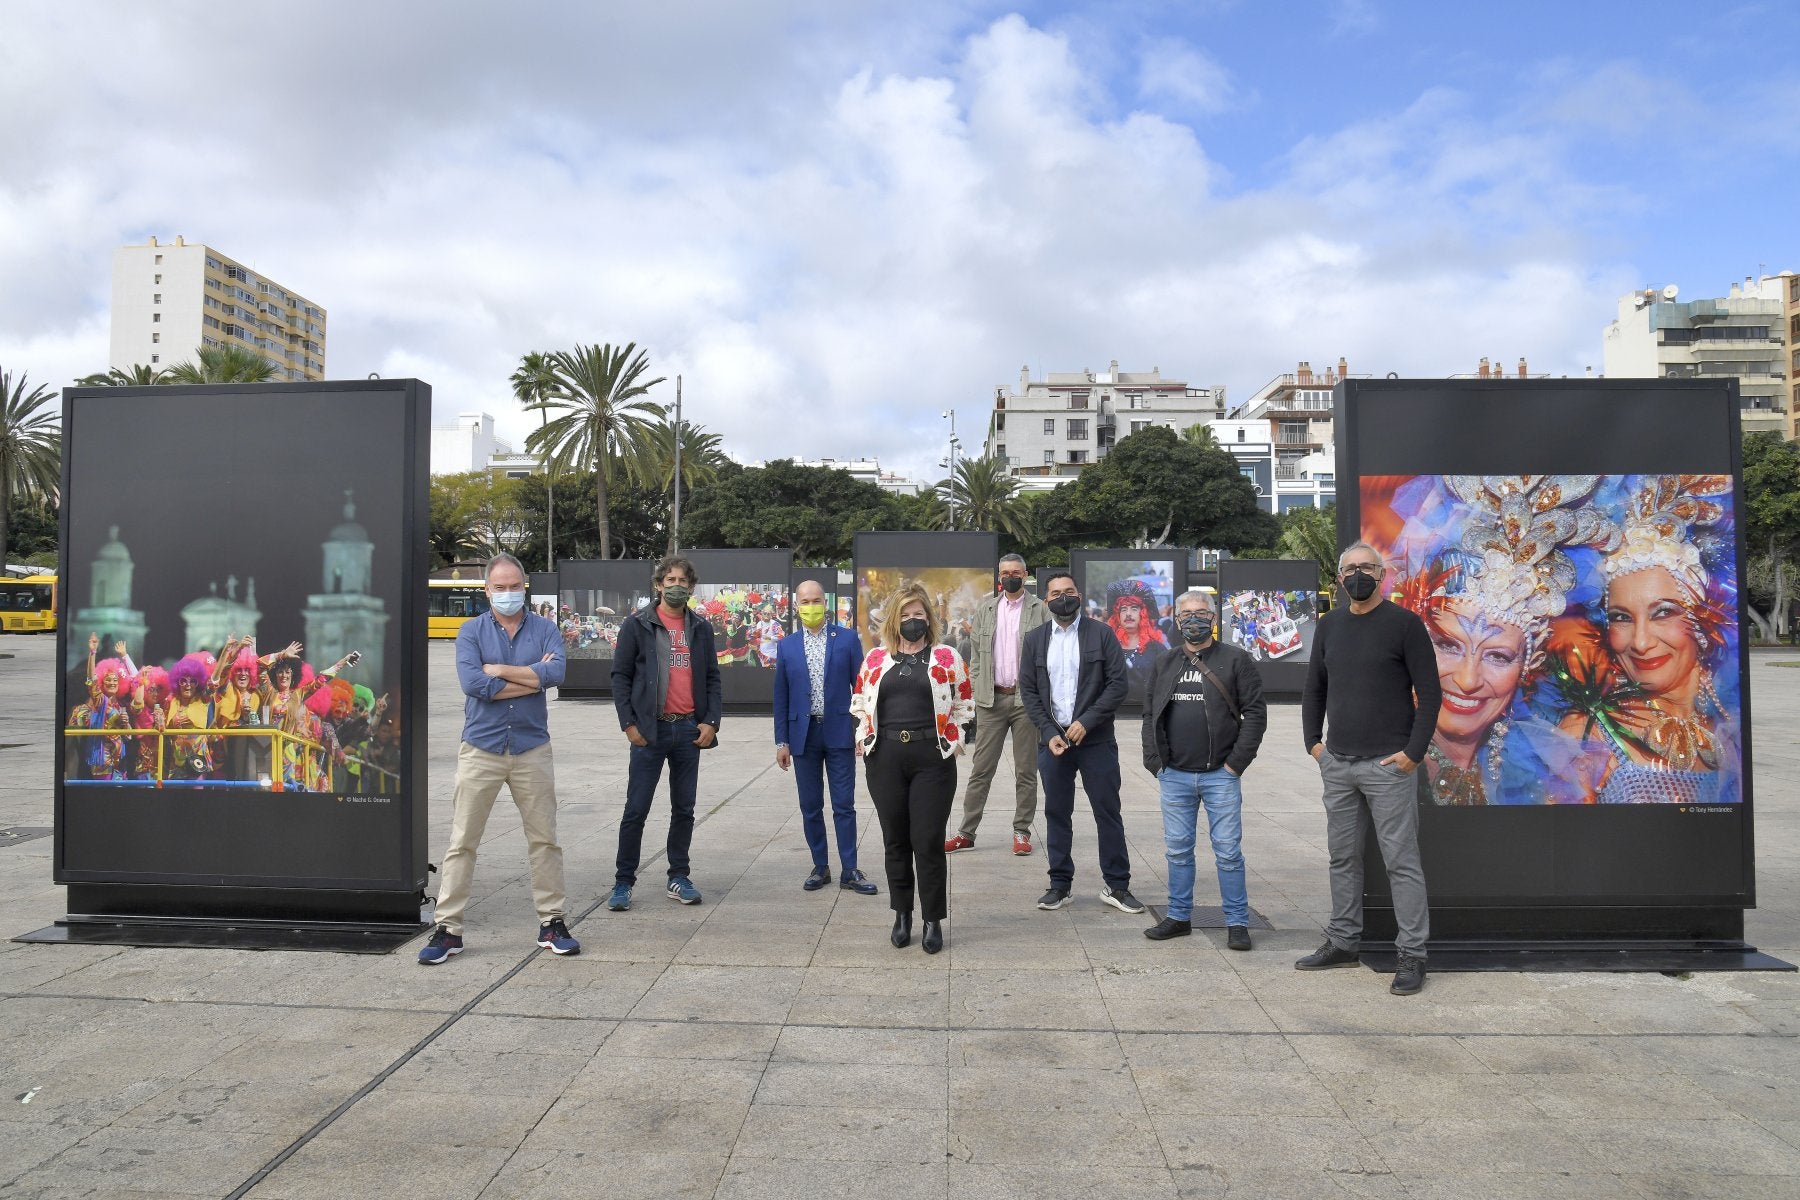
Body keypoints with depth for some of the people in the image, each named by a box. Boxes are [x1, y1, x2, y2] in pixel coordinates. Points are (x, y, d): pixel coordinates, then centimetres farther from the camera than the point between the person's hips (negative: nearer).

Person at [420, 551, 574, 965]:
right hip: (481, 749, -1)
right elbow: (472, 683, -15)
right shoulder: (471, 631, 2)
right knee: (463, 842, 3)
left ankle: (552, 922, 18)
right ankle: (448, 929, 13)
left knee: (544, 839, 7)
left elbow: (556, 672, -16)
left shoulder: (544, 629, 4)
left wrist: (498, 670, -13)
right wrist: (532, 679, -11)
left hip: (531, 749, 1)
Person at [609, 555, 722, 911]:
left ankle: (678, 878, 21)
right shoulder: (637, 625, 0)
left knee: (684, 809, 10)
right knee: (636, 809, 0)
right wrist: (629, 723, -9)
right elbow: (620, 676, -1)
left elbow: (712, 677, 11)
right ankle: (623, 882, 10)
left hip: (690, 730, 4)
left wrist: (711, 721, -1)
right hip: (650, 730, -3)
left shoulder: (701, 627, 10)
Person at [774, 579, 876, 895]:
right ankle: (820, 867, 20)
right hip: (803, 734, 2)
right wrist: (782, 741, 4)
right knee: (810, 806, 9)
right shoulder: (786, 646, 6)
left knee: (844, 805, 0)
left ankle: (849, 871, 7)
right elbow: (781, 697, 7)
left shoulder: (848, 639, 0)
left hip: (839, 733, -2)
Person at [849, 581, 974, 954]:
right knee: (895, 839, 9)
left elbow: (964, 703, 9)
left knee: (928, 841, -2)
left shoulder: (947, 657, 5)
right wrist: (865, 739, 5)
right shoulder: (876, 657, 10)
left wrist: (953, 740, 0)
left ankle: (933, 920, 10)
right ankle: (902, 914, 22)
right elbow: (860, 702, 17)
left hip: (932, 758, -2)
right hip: (885, 758, 2)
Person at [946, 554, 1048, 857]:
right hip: (991, 699, 2)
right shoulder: (985, 609, 10)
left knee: (1026, 770, 6)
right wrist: (978, 687, 2)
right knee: (981, 769, 5)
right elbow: (975, 652, 11)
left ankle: (1021, 832, 15)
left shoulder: (1039, 610, 1)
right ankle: (966, 832, 9)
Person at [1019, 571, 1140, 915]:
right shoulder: (1034, 639, 7)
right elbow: (1028, 690, 5)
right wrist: (1049, 733, -6)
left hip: (1096, 740, -2)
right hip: (1052, 740, 2)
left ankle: (1116, 885, 13)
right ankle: (1060, 884, 18)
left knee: (1108, 813, 3)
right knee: (1056, 815, 8)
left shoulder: (1101, 634, 0)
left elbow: (1118, 683, -5)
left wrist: (1086, 722, -13)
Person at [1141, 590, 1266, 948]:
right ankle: (1179, 916, 22)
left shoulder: (1235, 660, 0)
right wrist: (1155, 763, 4)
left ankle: (1237, 922, 11)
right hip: (1174, 776, 4)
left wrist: (1236, 763, -9)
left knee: (1228, 851, 0)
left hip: (1220, 775, -4)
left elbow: (1255, 713, -4)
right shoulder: (1164, 665, 12)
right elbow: (1150, 716, 14)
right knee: (1178, 849, 10)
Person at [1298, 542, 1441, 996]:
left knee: (1401, 862, -2)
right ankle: (1343, 942, 23)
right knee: (1342, 858, 13)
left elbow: (1429, 693, -6)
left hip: (1388, 765, -5)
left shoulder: (1404, 623, -4)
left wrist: (1413, 752, -12)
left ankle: (1412, 955, 5)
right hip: (1337, 764, 6)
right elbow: (1313, 690, 20)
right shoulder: (1329, 626, 12)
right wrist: (1313, 742, 11)